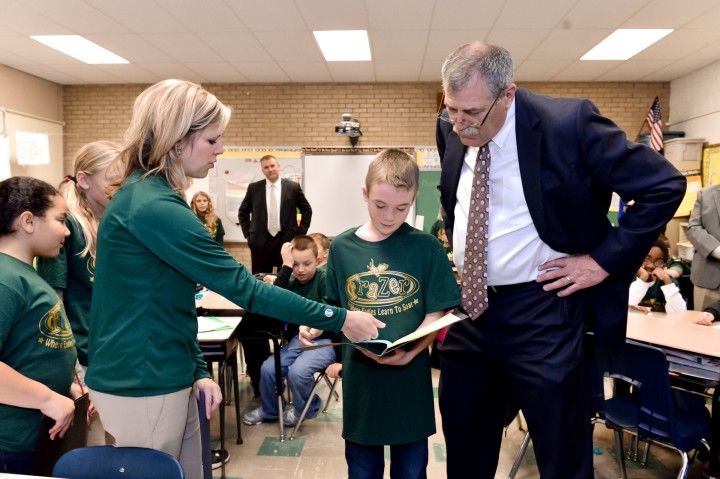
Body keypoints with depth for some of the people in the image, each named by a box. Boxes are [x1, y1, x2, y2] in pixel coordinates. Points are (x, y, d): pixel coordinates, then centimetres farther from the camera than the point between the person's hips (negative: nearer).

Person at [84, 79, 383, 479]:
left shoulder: (147, 195, 8)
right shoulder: (154, 207, -23)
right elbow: (242, 288, -24)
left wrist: (197, 369, 7)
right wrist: (338, 319, -18)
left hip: (166, 377, 9)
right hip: (142, 386, -9)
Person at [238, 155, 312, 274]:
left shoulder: (293, 187, 1)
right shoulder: (253, 188, 4)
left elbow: (307, 210, 9)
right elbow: (243, 212, 14)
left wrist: (300, 234, 3)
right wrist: (248, 234, 6)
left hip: (287, 241, 0)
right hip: (260, 242, 1)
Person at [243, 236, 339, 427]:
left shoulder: (325, 279, -9)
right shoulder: (290, 282, 5)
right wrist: (286, 267, -21)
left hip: (325, 339, -5)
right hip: (298, 338, 5)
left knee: (297, 371, -27)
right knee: (267, 368, -12)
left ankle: (305, 409, 7)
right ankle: (270, 409, 19)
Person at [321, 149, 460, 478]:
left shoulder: (426, 247, -7)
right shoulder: (341, 248, -1)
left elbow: (438, 314, -6)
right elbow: (333, 309, 8)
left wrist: (408, 352, -21)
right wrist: (315, 325, -12)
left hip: (410, 378, -1)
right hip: (360, 379, 1)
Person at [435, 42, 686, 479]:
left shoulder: (567, 122, -17)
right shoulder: (450, 128, 0)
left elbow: (664, 186, -11)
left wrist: (603, 261, -13)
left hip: (539, 313, -5)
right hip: (467, 305, 6)